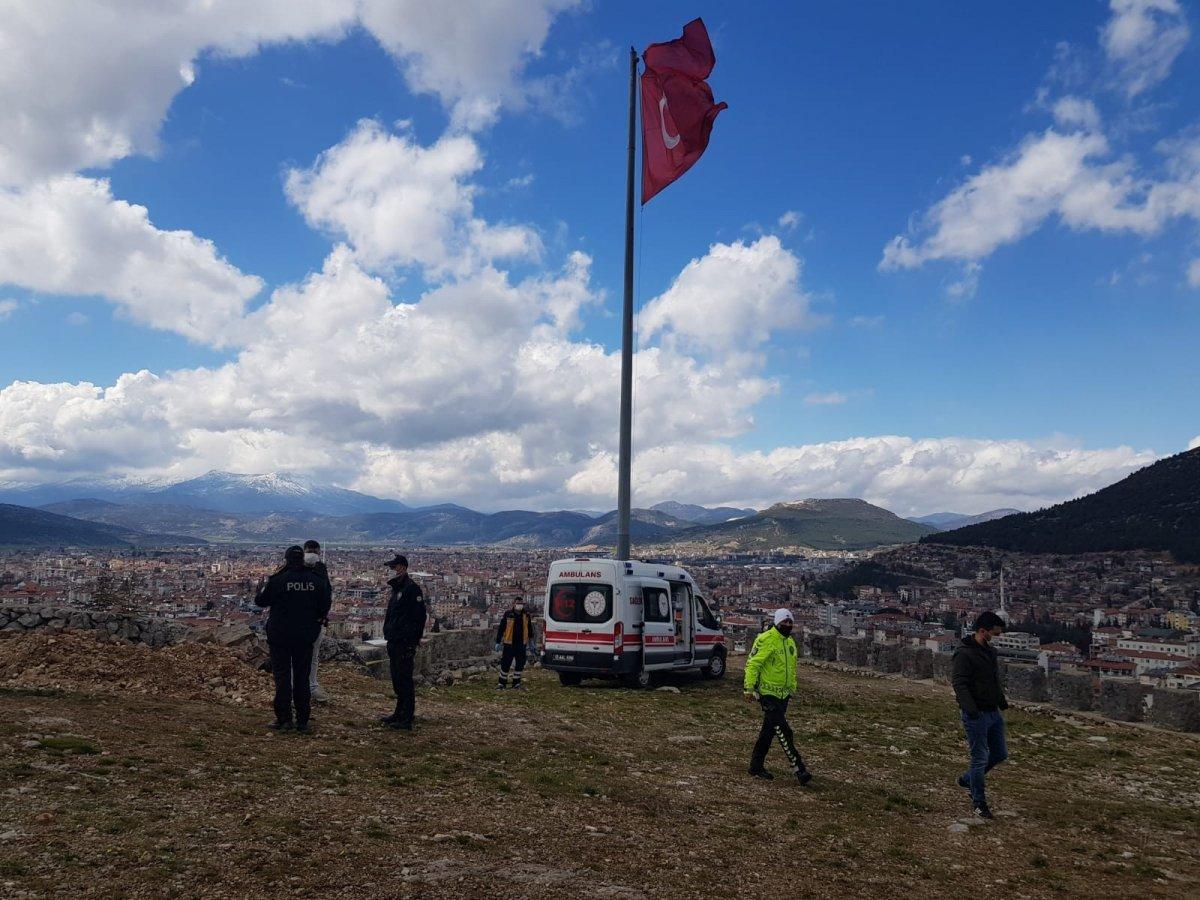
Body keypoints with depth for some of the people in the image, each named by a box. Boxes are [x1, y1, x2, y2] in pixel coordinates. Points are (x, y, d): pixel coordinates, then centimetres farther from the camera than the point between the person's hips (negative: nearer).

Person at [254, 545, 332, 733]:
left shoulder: (277, 580, -12)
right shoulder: (317, 580, -2)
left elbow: (260, 600, -1)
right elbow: (325, 606, 2)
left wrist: (264, 585, 16)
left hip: (280, 635, -3)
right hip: (306, 636, 3)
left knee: (282, 676, 4)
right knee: (302, 677, 10)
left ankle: (284, 719, 2)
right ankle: (302, 720, 12)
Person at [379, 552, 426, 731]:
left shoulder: (412, 589, -13)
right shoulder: (396, 589, 18)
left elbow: (419, 616, -18)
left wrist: (414, 641, -20)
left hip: (405, 644, -10)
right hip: (394, 642, 10)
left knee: (404, 681, -7)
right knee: (397, 681, 16)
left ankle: (406, 720, -3)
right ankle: (400, 714, 25)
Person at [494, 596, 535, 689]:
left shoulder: (527, 615, 5)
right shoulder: (507, 615, -5)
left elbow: (530, 629, 16)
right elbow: (500, 629, -1)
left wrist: (531, 642, 19)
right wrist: (498, 642, -2)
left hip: (521, 645, 3)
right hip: (509, 644, -3)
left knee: (520, 664, 5)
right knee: (505, 664, 2)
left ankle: (516, 683, 18)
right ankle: (502, 682, 17)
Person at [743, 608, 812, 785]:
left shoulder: (790, 642, 14)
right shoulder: (766, 640, -14)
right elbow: (752, 664, -16)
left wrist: (792, 688, 25)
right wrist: (749, 687, -19)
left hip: (783, 694, 9)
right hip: (768, 692, -9)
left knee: (769, 730, 13)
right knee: (783, 731, -11)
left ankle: (756, 766, 22)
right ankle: (798, 768, -9)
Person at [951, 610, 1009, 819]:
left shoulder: (991, 651, 10)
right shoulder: (964, 654, -17)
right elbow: (959, 683, -23)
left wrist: (1002, 700, 18)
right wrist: (970, 708, -32)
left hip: (994, 713, 9)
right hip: (976, 715, -9)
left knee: (1000, 754, 16)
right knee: (980, 758, -1)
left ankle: (967, 779, 34)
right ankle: (979, 803, 13)